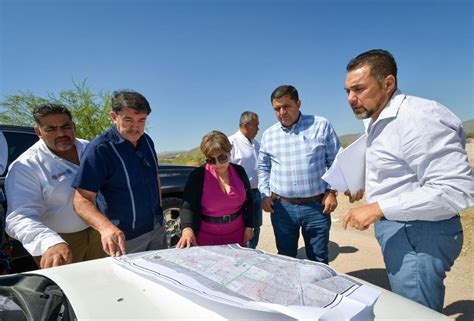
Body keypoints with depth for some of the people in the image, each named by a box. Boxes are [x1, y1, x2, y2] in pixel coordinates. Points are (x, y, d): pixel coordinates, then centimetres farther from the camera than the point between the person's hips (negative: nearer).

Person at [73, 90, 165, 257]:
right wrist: (106, 227, -41)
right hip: (125, 237, -6)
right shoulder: (100, 148, -19)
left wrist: (159, 209, 10)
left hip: (157, 229, 6)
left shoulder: (147, 141, 1)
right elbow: (82, 200, -24)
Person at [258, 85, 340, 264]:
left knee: (319, 260, 12)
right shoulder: (268, 134, 5)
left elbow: (335, 161, 2)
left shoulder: (321, 126, -3)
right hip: (282, 207, 2)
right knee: (286, 258, 16)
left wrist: (331, 191, -5)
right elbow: (263, 168, 15)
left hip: (316, 206, -2)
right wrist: (264, 194, 5)